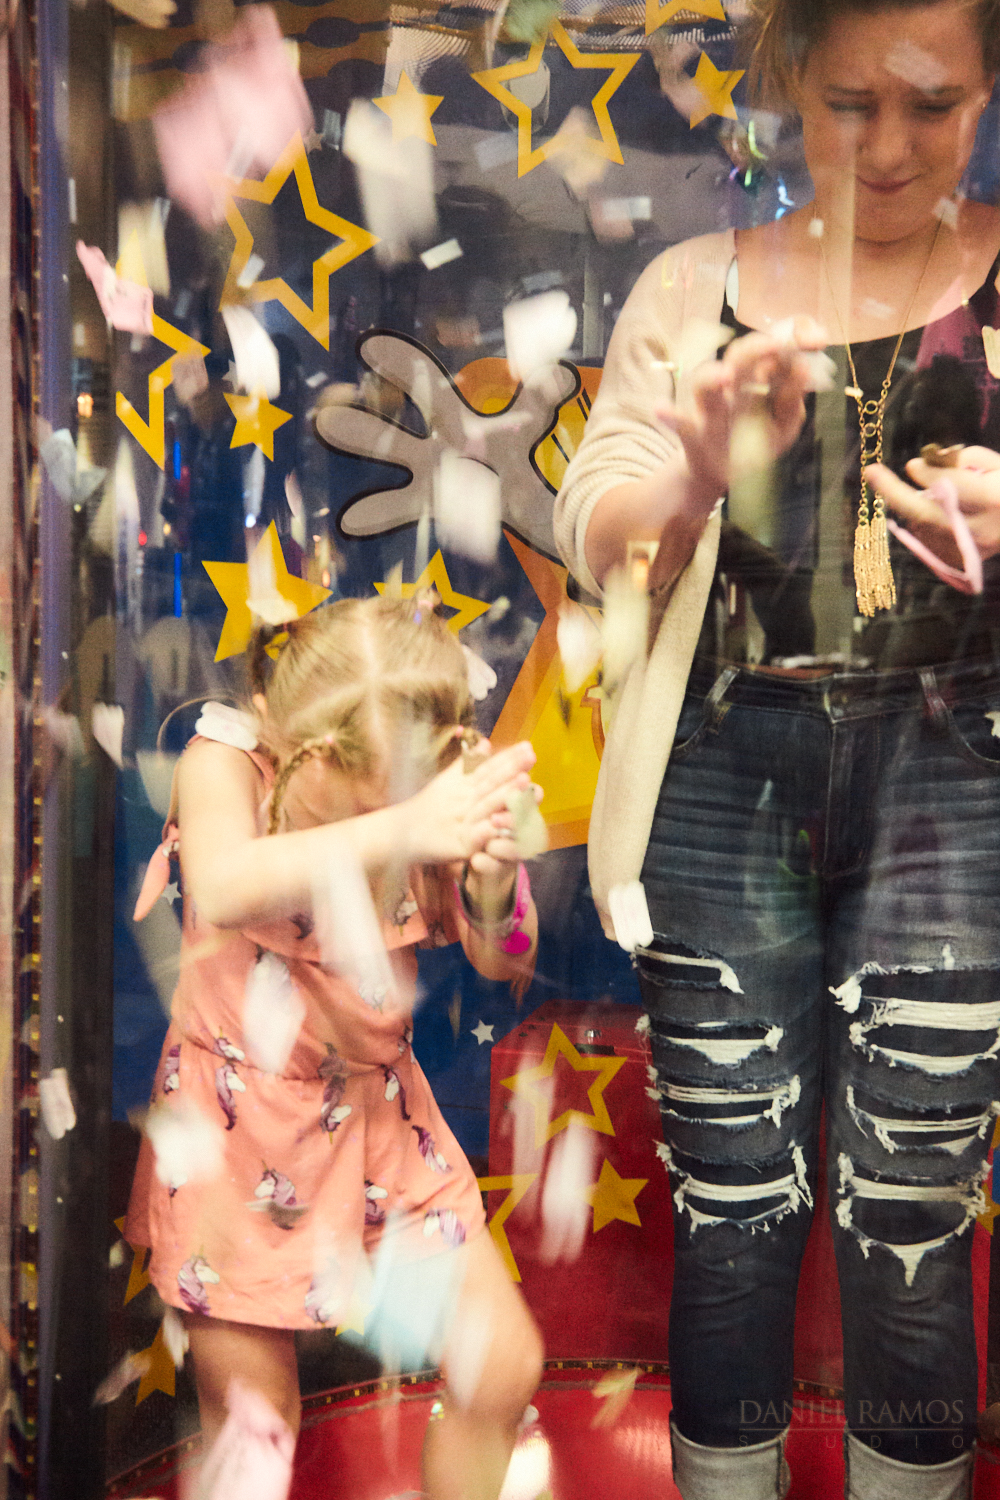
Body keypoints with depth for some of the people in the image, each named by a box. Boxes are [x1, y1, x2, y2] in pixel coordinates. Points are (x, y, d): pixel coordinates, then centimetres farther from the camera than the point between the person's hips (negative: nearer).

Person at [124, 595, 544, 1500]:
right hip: (235, 1120, -3)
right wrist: (399, 827, -49)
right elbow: (221, 890, -39)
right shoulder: (225, 761, -16)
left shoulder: (424, 794, -9)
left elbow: (505, 961, -7)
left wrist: (491, 864, -28)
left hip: (377, 1112, 3)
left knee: (504, 1367, 2)